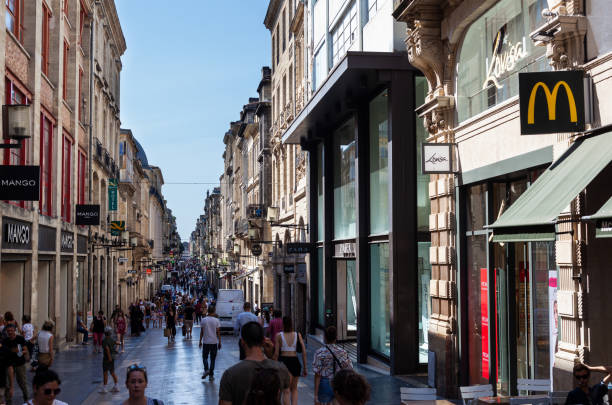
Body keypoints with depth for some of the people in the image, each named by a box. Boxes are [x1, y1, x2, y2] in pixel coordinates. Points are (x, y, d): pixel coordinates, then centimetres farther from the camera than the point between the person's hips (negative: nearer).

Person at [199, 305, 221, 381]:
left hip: (206, 342, 0)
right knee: (212, 359, 8)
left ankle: (206, 369, -8)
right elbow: (218, 332, -4)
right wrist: (219, 342, 4)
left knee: (205, 357, 15)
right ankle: (211, 375, 9)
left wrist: (200, 341, 9)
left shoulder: (203, 320, -4)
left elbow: (201, 332, -1)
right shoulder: (216, 320, -6)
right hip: (214, 342, 0)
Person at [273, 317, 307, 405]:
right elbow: (304, 352, -2)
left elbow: (276, 353, -4)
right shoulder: (298, 335, 1)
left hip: (283, 361, -2)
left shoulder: (279, 335, -3)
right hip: (295, 362, 2)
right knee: (294, 388, 21)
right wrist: (305, 368, 5)